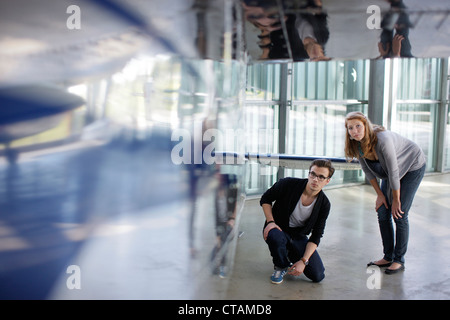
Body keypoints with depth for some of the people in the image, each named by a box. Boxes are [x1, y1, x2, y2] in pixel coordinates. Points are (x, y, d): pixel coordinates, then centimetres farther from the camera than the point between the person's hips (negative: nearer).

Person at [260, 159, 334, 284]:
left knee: (318, 276, -11)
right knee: (275, 236, -40)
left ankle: (292, 256, 19)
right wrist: (270, 221, -19)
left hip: (299, 236, 2)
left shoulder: (324, 204, -12)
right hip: (278, 229, -2)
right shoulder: (288, 184, -19)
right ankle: (280, 266, -6)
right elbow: (265, 199, -4)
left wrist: (303, 261, -19)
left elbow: (316, 236, -8)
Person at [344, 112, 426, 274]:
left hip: (413, 166, -7)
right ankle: (388, 257, 13)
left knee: (399, 215, -11)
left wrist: (396, 199, -19)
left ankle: (399, 260, 2)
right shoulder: (357, 144, -16)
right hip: (390, 170, 7)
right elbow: (367, 169, -2)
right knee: (383, 213, 1)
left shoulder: (382, 139, -37)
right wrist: (380, 194, -1)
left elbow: (394, 172, -29)